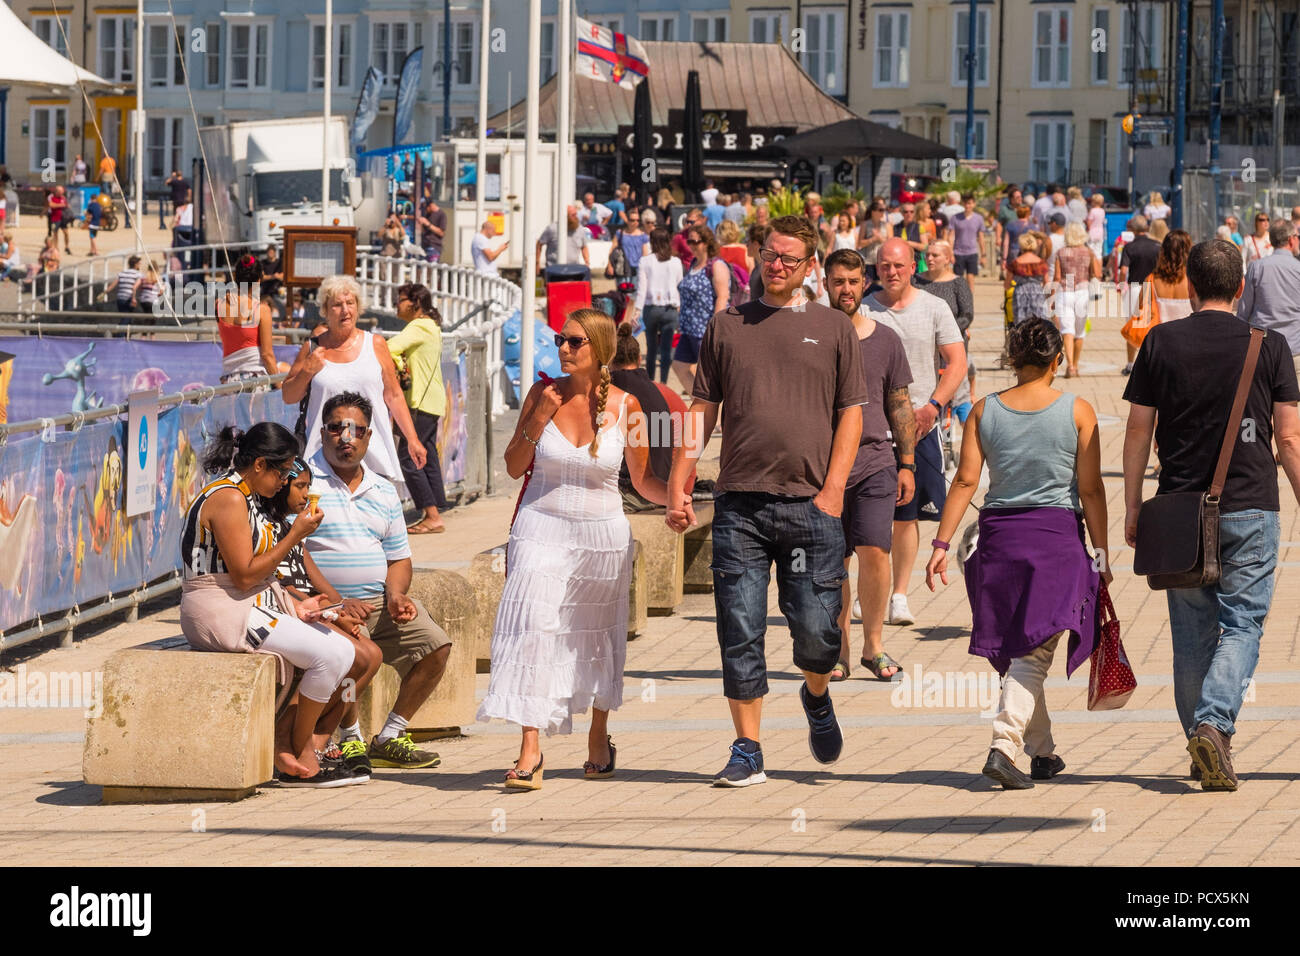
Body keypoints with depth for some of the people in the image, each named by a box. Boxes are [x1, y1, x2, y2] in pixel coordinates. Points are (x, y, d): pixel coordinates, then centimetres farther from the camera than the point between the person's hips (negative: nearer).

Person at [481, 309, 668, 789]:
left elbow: (643, 479, 4)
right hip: (542, 528, -1)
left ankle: (599, 735, 33)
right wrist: (538, 421, -11)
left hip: (602, 533, 1)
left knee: (597, 635, 12)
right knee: (533, 628, -15)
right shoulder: (543, 394, -2)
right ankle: (530, 749, -19)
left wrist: (675, 494, -16)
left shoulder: (624, 405, -3)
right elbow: (514, 466, 4)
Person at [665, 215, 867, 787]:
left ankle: (817, 696, 31)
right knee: (740, 635, -3)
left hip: (810, 504, -1)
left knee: (817, 632, -2)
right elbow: (702, 410, 13)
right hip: (739, 503, 1)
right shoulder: (727, 327, 12)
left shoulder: (834, 329, 9)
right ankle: (747, 753, 5)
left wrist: (833, 489, -5)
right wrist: (678, 486, 5)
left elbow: (850, 414, 7)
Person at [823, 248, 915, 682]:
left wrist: (907, 464, 8)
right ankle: (838, 650, 13)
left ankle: (873, 644, 2)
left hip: (875, 463, 0)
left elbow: (900, 406, 13)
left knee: (874, 552, -11)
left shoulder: (885, 340, 8)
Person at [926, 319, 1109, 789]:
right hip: (1058, 533, -3)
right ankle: (1004, 745, -22)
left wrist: (942, 543, -2)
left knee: (1015, 647, 16)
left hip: (999, 534, 3)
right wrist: (1100, 554, 3)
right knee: (1033, 651, -5)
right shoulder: (1077, 411, -2)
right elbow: (1091, 490, -3)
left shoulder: (984, 410, 2)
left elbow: (965, 481, -3)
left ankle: (1043, 751, 26)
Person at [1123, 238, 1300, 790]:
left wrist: (1132, 507, 9)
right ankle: (1215, 724, -20)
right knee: (1241, 622, 1)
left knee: (1192, 633, 11)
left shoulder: (1161, 343, 1)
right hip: (1251, 507, -1)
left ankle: (1201, 748, 15)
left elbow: (1138, 430, 2)